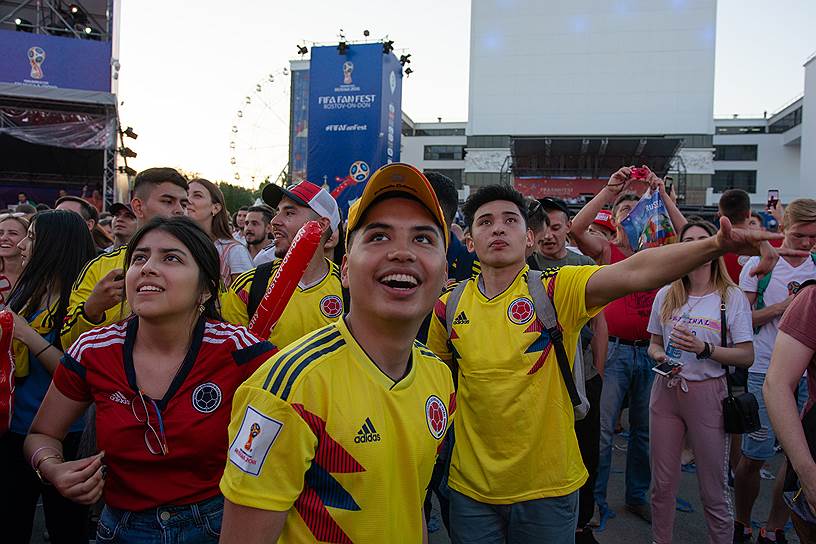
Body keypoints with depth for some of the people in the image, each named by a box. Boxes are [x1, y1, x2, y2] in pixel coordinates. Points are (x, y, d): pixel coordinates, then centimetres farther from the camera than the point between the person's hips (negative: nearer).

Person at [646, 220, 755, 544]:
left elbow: (747, 356, -4)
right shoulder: (666, 296, 6)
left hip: (707, 393, -2)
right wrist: (659, 355, -8)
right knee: (662, 481, 10)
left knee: (713, 487, 5)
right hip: (666, 392, 3)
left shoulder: (732, 297, -2)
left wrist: (704, 349, -19)